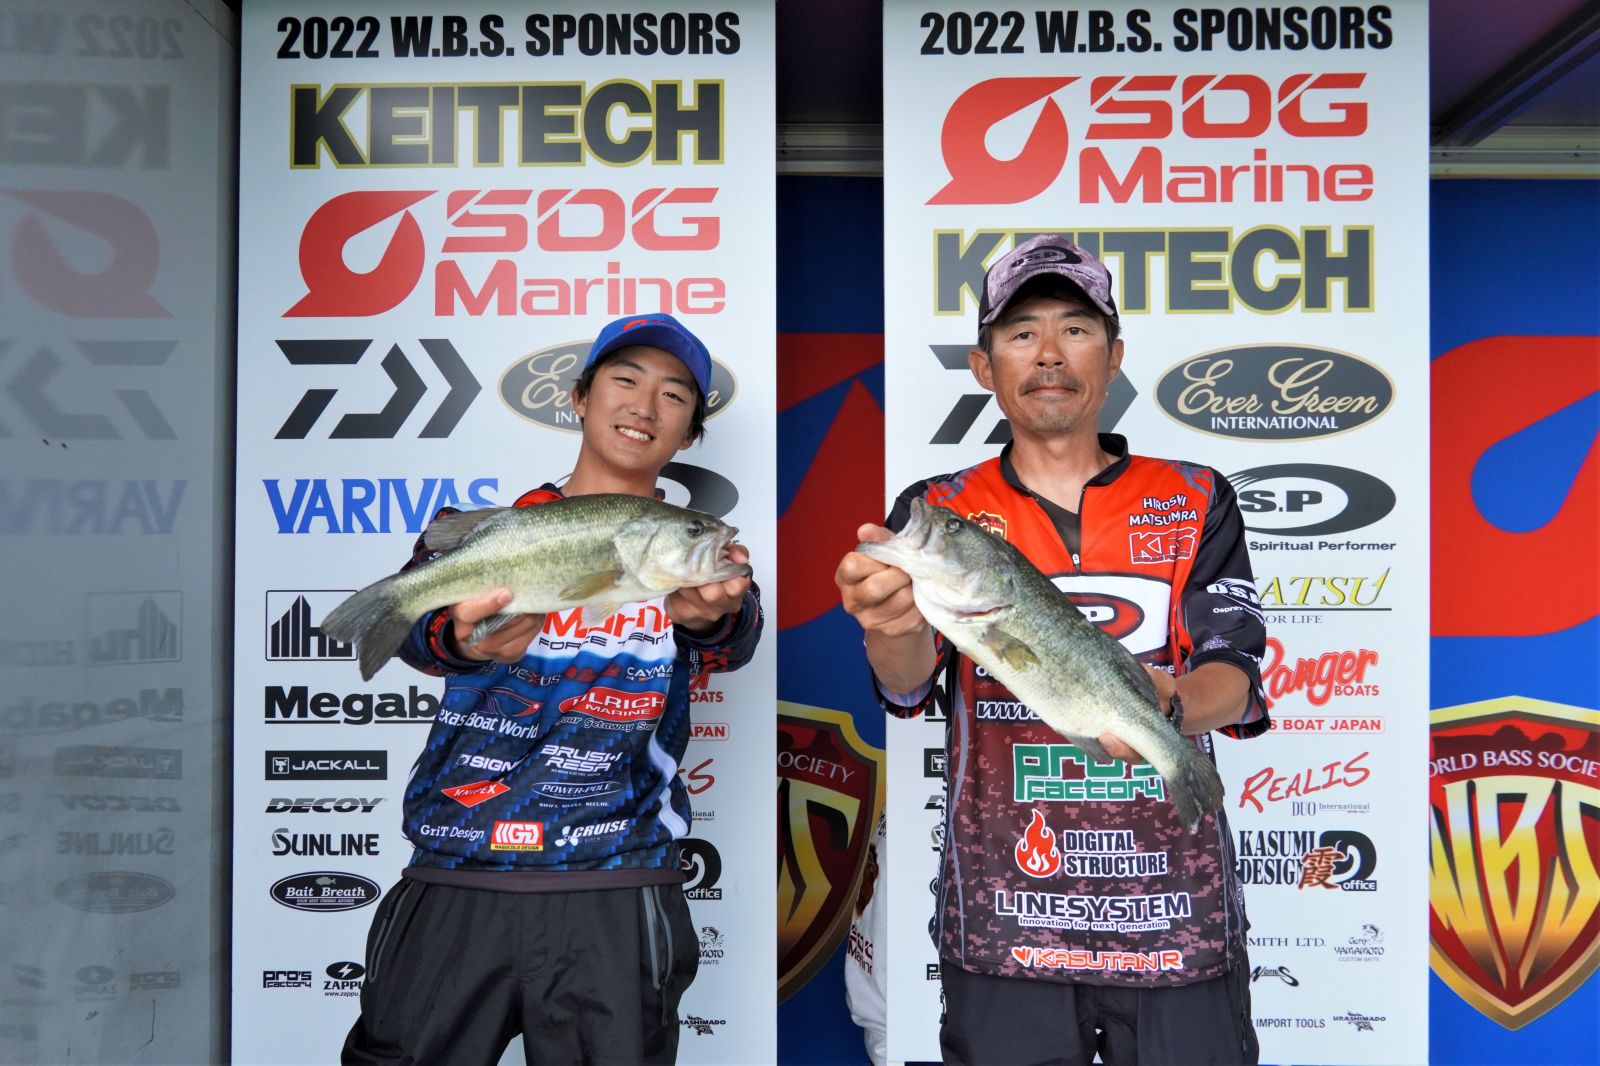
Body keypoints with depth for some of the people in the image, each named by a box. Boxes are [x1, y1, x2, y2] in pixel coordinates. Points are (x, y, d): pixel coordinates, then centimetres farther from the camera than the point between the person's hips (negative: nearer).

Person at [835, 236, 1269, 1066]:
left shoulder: (1196, 502, 6)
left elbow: (1236, 677, -4)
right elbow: (908, 684, -11)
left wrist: (1168, 709, -28)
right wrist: (893, 630, -36)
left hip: (1176, 917, 1)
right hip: (1001, 929, 0)